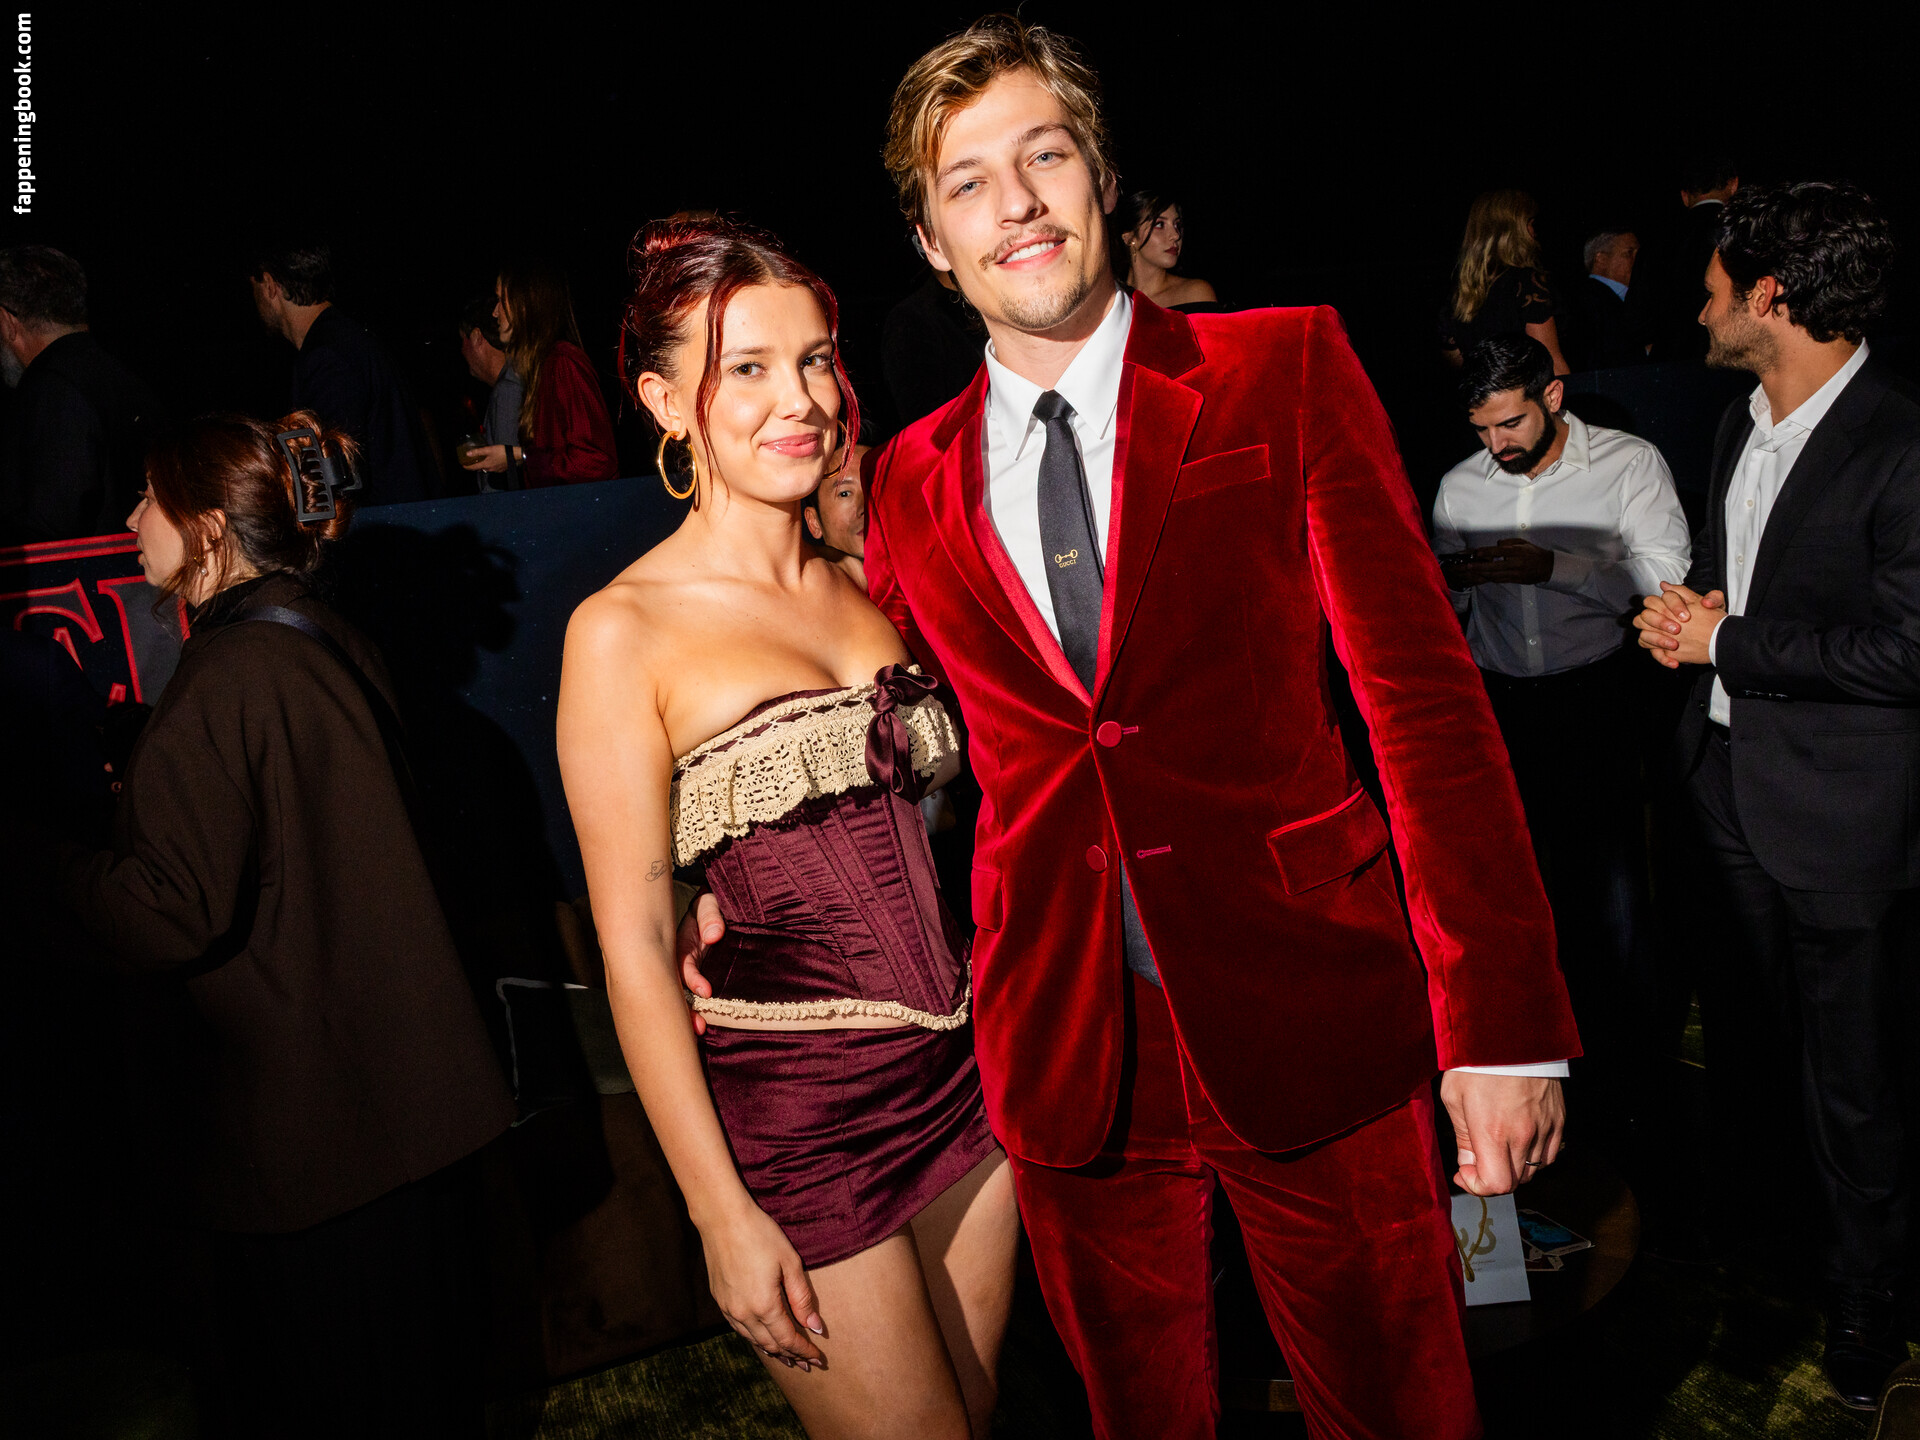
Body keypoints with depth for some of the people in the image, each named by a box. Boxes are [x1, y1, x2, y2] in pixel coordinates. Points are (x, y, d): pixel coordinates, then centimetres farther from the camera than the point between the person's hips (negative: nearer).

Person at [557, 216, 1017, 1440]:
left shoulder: (870, 587, 8)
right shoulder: (625, 630, -10)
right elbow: (635, 946, -10)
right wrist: (723, 1213, -10)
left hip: (963, 1076, 6)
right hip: (796, 1117, -6)